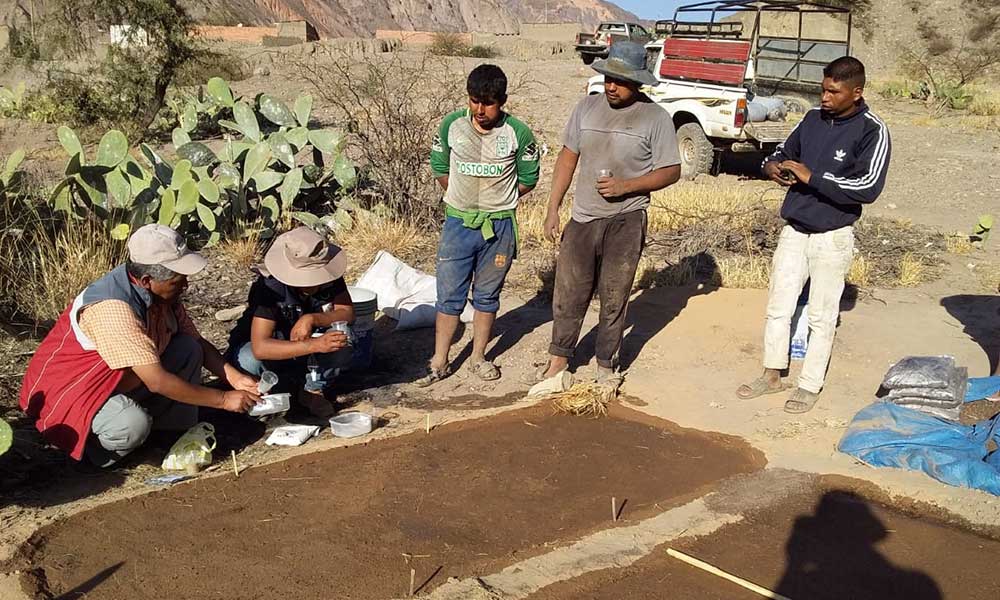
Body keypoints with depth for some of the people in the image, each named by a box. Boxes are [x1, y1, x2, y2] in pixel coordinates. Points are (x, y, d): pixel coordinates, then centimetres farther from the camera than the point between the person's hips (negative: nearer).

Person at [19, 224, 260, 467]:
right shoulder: (113, 309, -33)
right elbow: (158, 382, -33)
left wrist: (235, 378, -12)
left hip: (121, 381, 8)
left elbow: (198, 342, 4)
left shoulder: (161, 292, -7)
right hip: (69, 390, -8)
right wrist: (223, 400, -26)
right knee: (133, 425, -36)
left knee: (189, 350, -7)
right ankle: (90, 443, -3)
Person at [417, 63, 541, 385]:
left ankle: (478, 357, 28)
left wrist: (496, 200, 6)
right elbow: (440, 167, 9)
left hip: (499, 227, -1)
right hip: (457, 223, 1)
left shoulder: (518, 133, -10)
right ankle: (440, 362, 18)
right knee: (449, 296, 6)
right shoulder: (452, 125, -6)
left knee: (487, 296, 13)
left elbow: (527, 180, 2)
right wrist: (462, 197, 11)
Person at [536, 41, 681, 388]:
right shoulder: (588, 107, 4)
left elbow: (671, 172, -4)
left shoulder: (655, 118, -7)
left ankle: (606, 365, 23)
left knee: (614, 298, 8)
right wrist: (553, 209, 4)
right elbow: (568, 157, 9)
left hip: (626, 220, -3)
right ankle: (559, 359, 21)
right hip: (583, 217, 3)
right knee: (568, 293, 7)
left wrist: (626, 186, -18)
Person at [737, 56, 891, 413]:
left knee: (821, 317, 6)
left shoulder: (872, 131, -12)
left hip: (832, 237, -5)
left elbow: (869, 187, -22)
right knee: (777, 307, 12)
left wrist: (813, 177, -23)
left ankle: (810, 385, 20)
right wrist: (772, 166, -6)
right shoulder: (813, 119, 4)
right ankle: (772, 374, 28)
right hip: (794, 231, 5)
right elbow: (785, 150, 18)